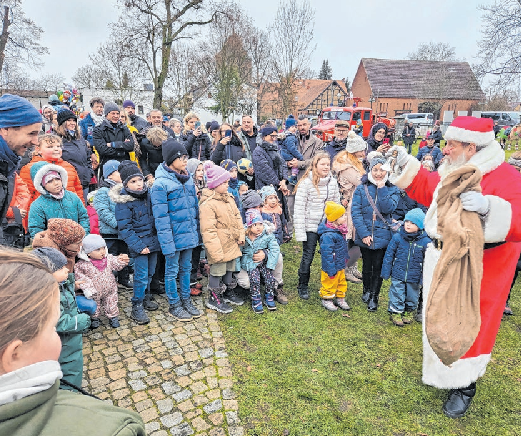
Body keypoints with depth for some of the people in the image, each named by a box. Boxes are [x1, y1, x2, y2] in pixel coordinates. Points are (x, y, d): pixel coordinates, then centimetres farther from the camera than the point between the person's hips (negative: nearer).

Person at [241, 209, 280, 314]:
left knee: (270, 277, -16)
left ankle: (269, 297, 10)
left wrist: (270, 265, -14)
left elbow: (275, 249, -7)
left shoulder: (268, 235, -8)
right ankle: (256, 301, -3)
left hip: (263, 261, 2)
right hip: (249, 263, -2)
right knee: (254, 278, -23)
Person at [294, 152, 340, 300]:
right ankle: (302, 287, 24)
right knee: (308, 257, 4)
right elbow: (299, 209, -12)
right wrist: (300, 232, -15)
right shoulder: (306, 183, -11)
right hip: (311, 227, -4)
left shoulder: (333, 182, 4)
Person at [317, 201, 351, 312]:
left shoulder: (339, 230, 1)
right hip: (332, 267, -9)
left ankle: (340, 299, 40)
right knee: (330, 283, 9)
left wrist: (346, 258, 27)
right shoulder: (328, 235, -30)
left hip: (340, 266, 9)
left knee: (341, 282, 22)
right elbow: (327, 254, -27)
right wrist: (331, 270, -24)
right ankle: (326, 299, 29)